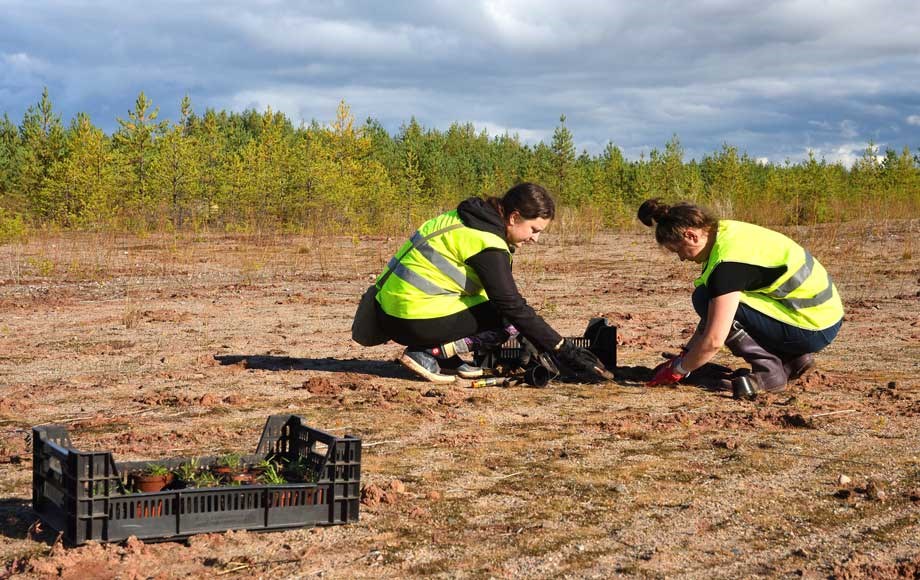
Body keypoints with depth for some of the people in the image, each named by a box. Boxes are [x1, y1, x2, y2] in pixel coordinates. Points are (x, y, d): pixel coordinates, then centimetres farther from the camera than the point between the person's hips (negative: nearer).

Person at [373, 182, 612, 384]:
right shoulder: (486, 243, -17)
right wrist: (566, 352, -13)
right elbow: (514, 307, -17)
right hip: (413, 321, -9)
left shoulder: (474, 221, 12)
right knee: (509, 321, -7)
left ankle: (448, 360, 6)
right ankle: (427, 354, -10)